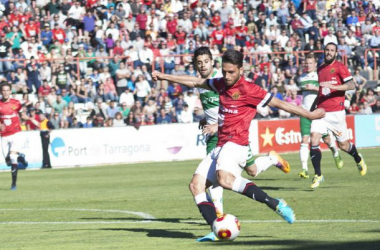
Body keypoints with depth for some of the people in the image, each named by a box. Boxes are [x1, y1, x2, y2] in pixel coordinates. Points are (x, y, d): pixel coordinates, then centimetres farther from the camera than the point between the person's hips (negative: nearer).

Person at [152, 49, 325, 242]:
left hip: (235, 144, -9)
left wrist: (309, 115, -5)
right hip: (220, 145, 9)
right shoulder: (221, 84, 13)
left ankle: (275, 204, -32)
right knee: (196, 186, -1)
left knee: (225, 179, -35)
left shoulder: (248, 90, -8)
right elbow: (196, 82, 26)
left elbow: (279, 104, -6)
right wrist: (164, 76, 31)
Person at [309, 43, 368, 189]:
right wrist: (313, 105, 21)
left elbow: (351, 85, -14)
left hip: (336, 112, -4)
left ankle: (359, 159, 40)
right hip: (321, 111, 4)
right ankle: (318, 175, -9)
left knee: (343, 145, 7)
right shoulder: (320, 69, 14)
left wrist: (333, 86, -26)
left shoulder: (339, 67, -4)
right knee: (314, 140, -15)